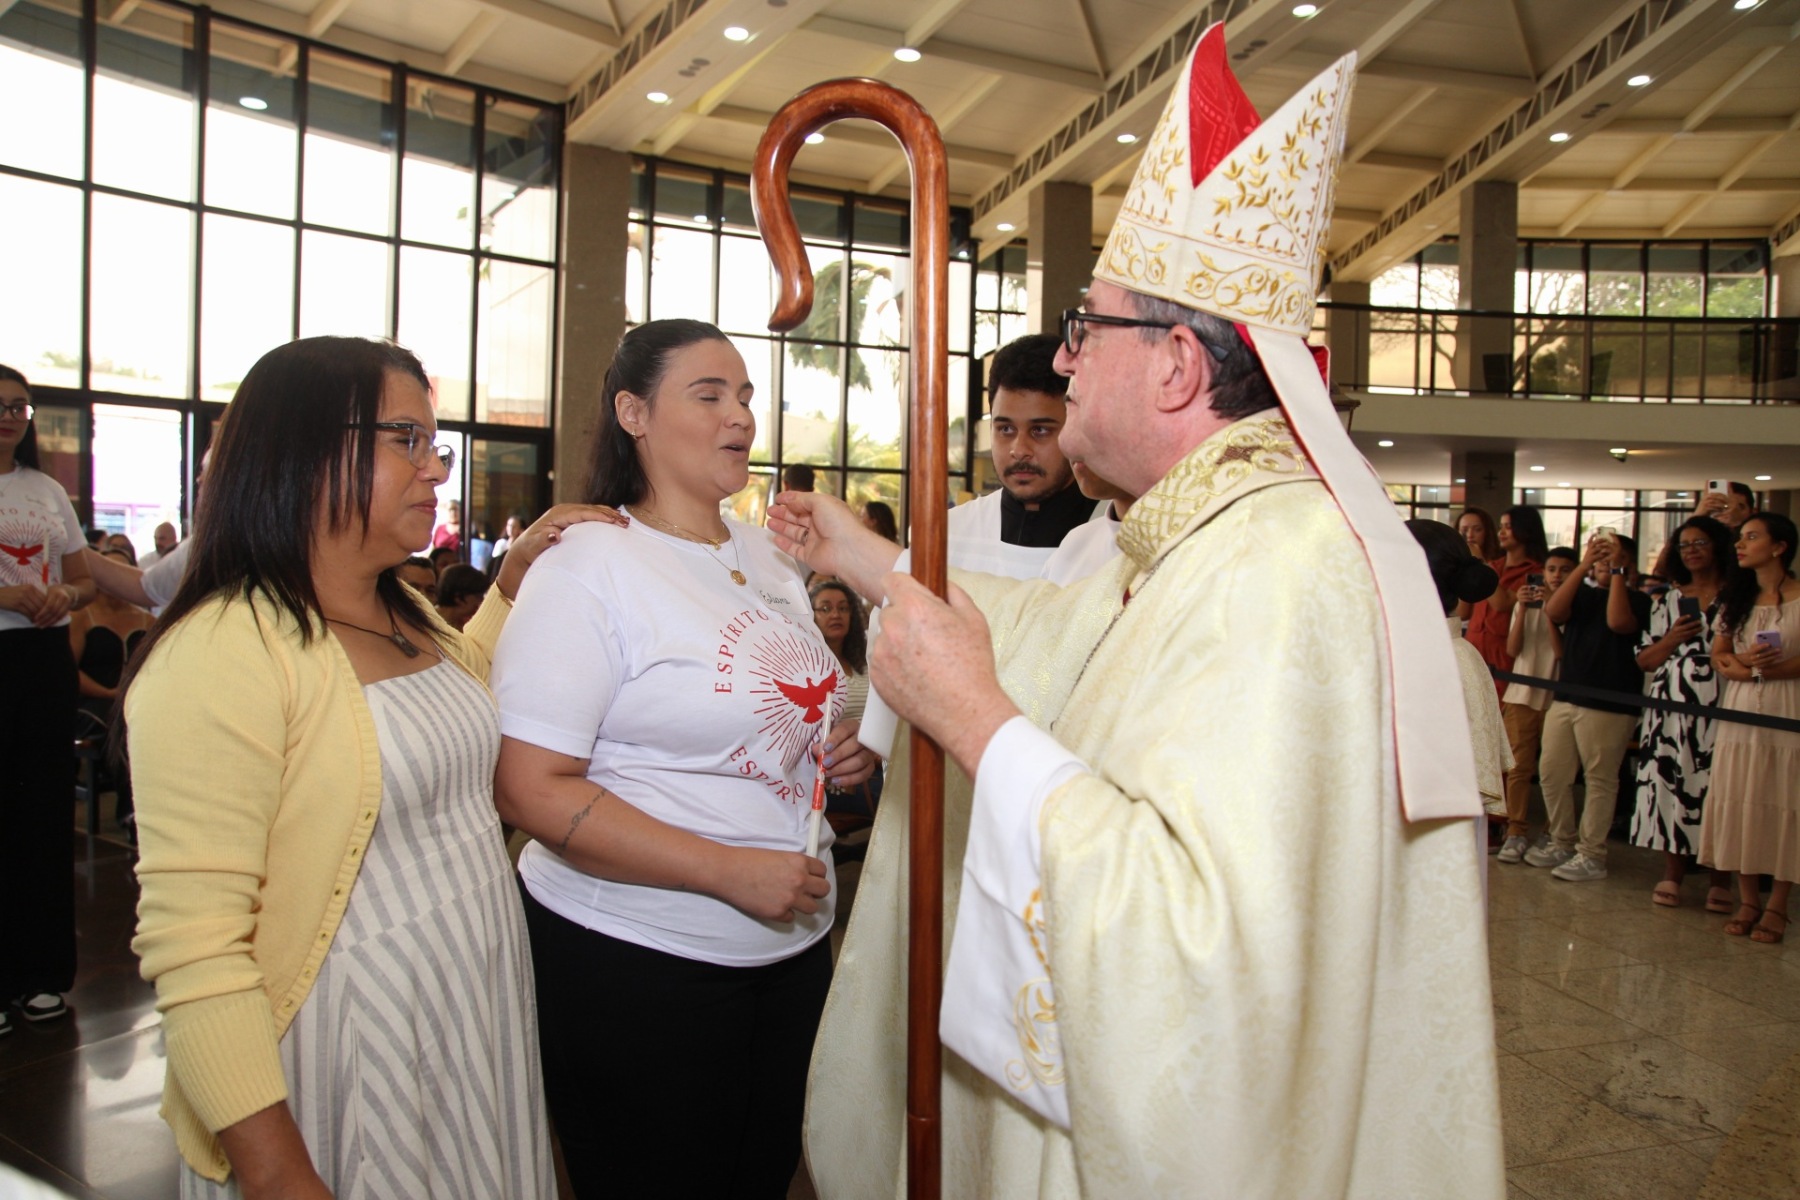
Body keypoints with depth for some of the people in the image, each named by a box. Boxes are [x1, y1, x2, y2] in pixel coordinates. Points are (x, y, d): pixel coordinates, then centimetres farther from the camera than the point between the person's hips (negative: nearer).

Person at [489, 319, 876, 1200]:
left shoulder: (768, 555, 9)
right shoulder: (588, 568, -14)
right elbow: (532, 791, -21)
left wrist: (839, 754, 1)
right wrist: (730, 871, -24)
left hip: (792, 946, 7)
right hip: (634, 963, -7)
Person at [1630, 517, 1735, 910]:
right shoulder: (1668, 601, 16)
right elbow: (1644, 660, 12)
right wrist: (1671, 640, -4)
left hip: (1721, 707, -3)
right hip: (1673, 707, 3)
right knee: (1671, 784, 1)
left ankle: (1721, 881, 6)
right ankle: (1672, 874, 10)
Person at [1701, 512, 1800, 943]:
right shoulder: (1736, 599, 14)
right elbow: (1718, 654, 11)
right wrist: (1742, 664, -8)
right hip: (1740, 713, 5)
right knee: (1739, 805, 4)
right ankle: (1747, 900, 14)